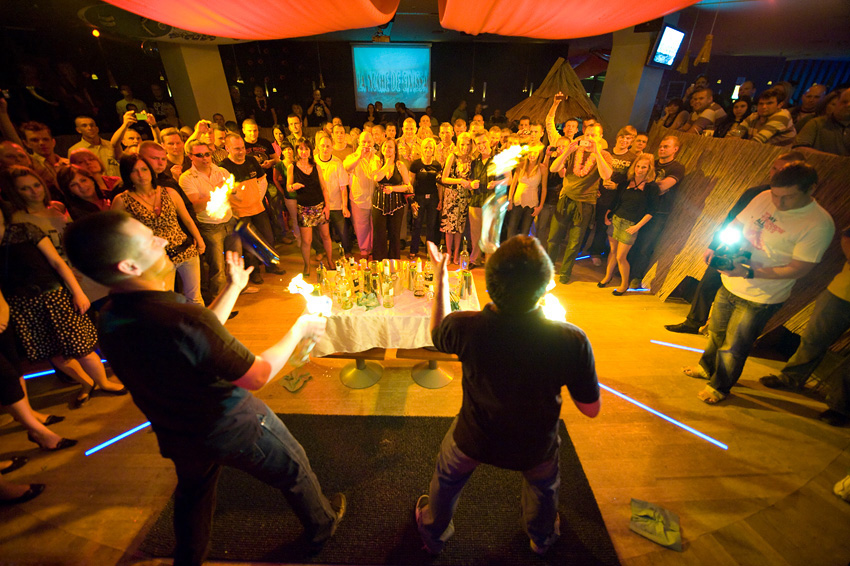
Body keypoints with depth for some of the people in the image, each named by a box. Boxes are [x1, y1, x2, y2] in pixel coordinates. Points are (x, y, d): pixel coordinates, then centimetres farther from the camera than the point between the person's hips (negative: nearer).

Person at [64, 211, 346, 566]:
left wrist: (234, 287, 9)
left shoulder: (109, 321, -11)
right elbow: (258, 376, -27)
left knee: (192, 496, 33)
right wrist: (299, 330, -13)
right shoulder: (183, 320, -38)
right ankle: (322, 526, 47)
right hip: (235, 430, -5)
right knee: (294, 470, 21)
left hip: (177, 437, 6)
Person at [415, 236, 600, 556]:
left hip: (475, 439, 0)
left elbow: (437, 334, -8)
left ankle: (433, 536, 63)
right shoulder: (572, 340, -33)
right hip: (535, 446, 1)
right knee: (544, 487, 37)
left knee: (446, 481, 33)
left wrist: (440, 280, 1)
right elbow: (591, 409, -16)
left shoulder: (466, 328, -35)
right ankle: (542, 539, 69)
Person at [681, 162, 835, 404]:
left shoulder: (819, 224, -20)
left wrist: (749, 272, -32)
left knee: (734, 347, 8)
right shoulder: (764, 198, -7)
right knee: (716, 330, 23)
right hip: (730, 284, 5)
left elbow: (797, 269, -20)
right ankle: (707, 368, 47)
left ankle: (720, 386, 31)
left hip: (760, 299, -5)